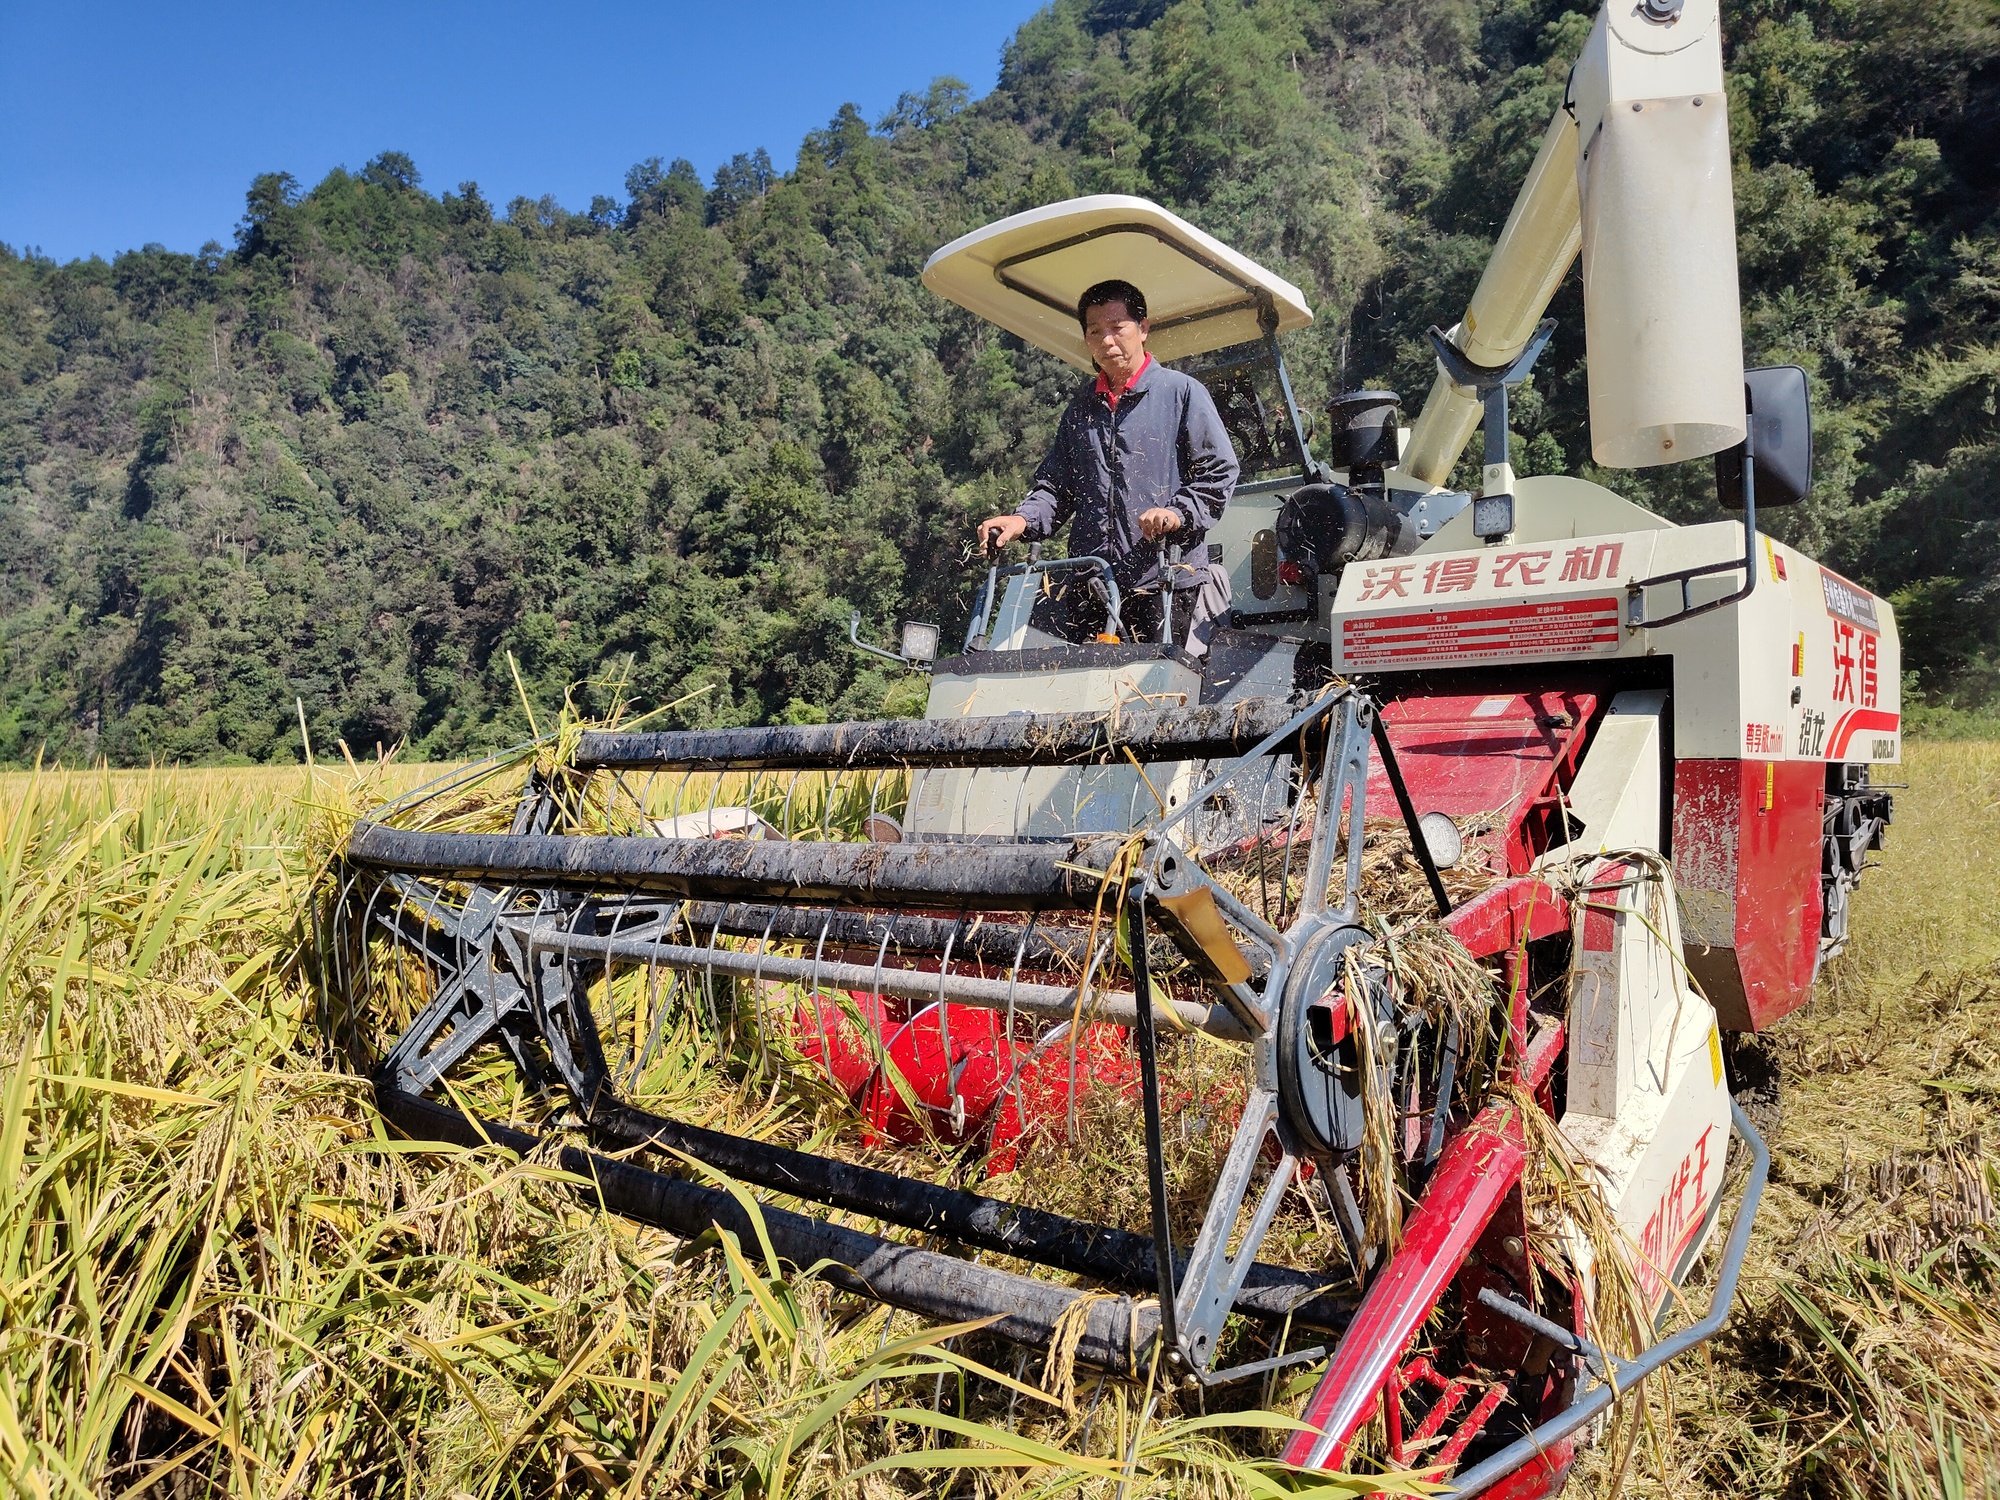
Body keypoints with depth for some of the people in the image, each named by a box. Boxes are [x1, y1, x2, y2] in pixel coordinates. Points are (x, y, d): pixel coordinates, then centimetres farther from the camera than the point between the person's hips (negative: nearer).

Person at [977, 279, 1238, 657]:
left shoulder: (1182, 392, 7)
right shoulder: (1080, 409, 23)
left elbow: (1219, 471, 2)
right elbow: (1055, 484, 21)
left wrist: (1178, 513, -16)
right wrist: (1023, 519, 0)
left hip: (1167, 583, -4)